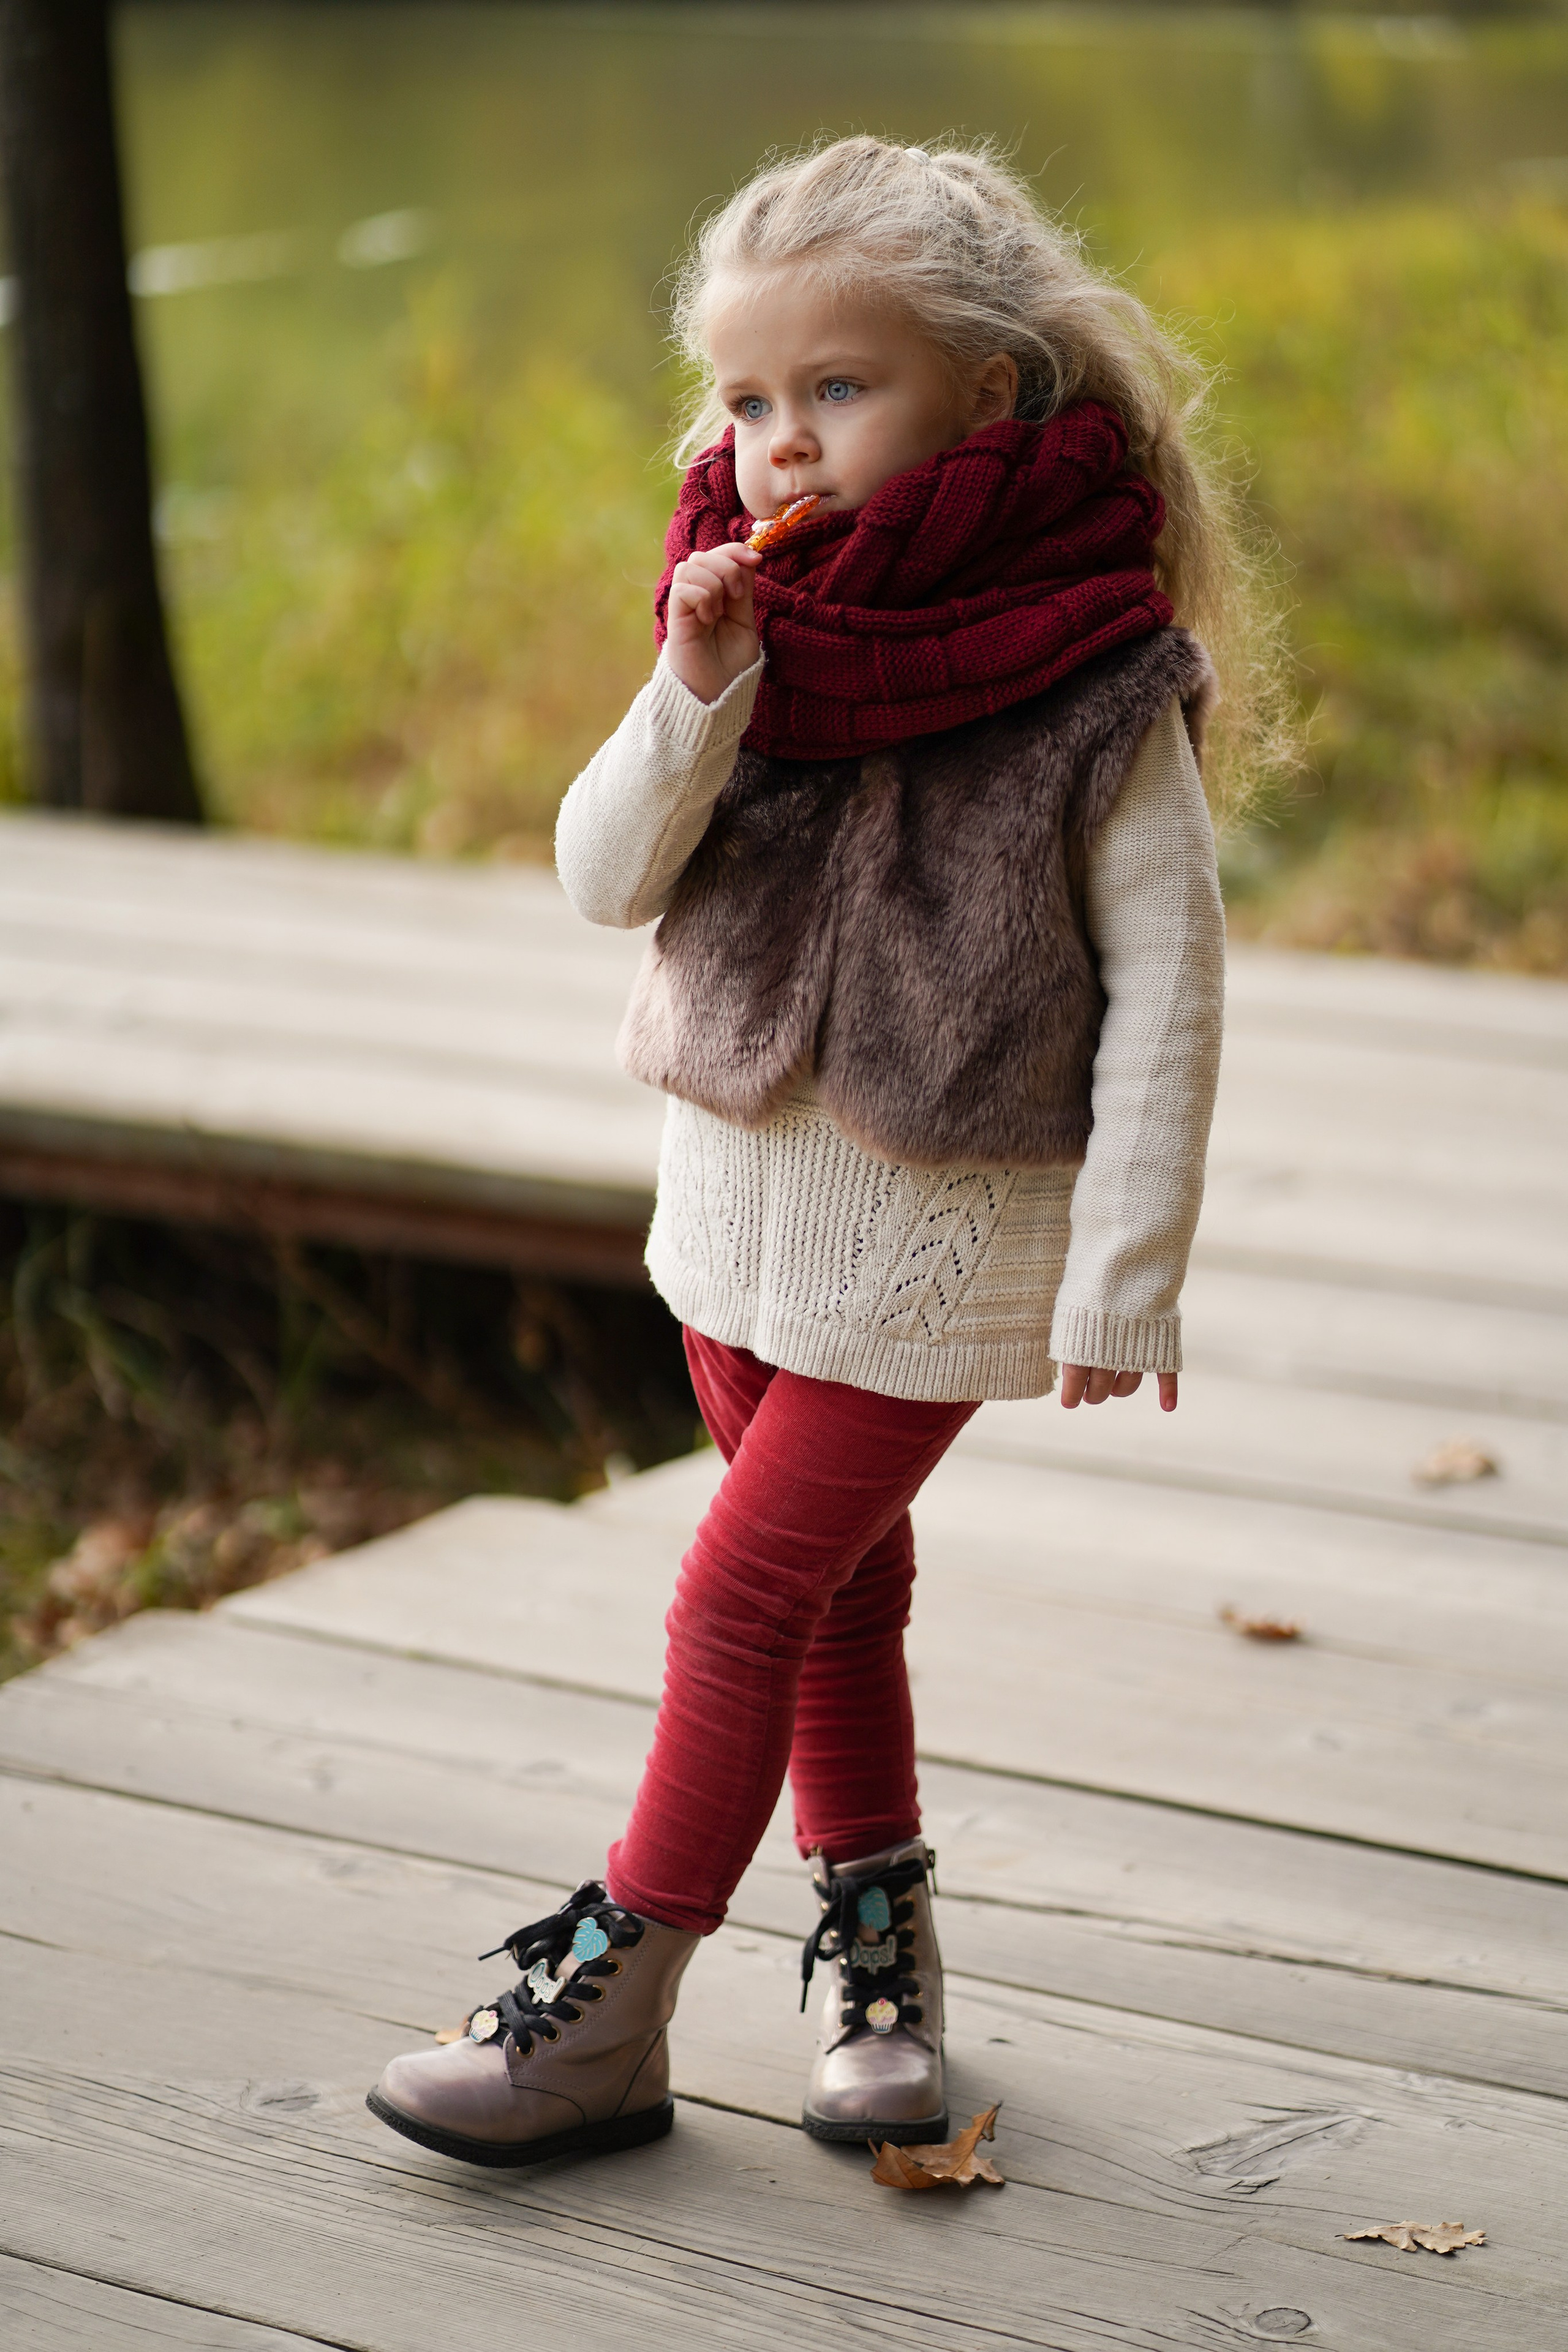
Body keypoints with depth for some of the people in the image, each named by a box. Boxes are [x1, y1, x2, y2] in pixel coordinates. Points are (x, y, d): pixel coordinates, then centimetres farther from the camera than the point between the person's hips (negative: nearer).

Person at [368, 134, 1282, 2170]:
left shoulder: (1099, 683, -17)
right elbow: (606, 880, -7)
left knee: (745, 1591, -6)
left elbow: (1166, 982, -14)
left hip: (941, 1235, -6)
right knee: (839, 1587, 17)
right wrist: (696, 701, -25)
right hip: (740, 1187, 6)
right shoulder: (753, 624, -2)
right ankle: (879, 1949, 31)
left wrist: (1125, 1275, -15)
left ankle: (608, 2006, 3)